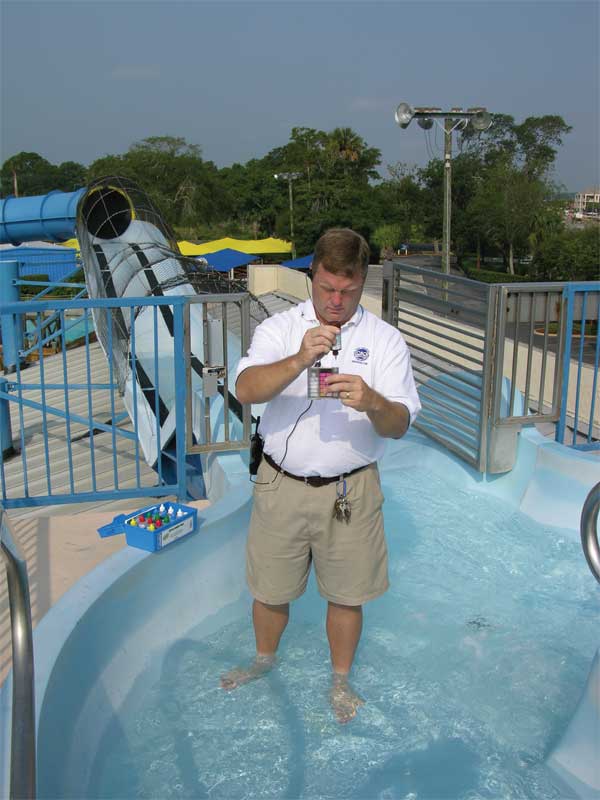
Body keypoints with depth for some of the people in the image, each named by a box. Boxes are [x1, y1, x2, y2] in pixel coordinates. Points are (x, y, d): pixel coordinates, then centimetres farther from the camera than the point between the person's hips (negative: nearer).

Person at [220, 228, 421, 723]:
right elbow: (246, 390, -20)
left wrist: (373, 402, -33)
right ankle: (264, 660, 46)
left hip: (350, 489, 0)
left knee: (347, 593, 14)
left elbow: (400, 425, -11)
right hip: (281, 485, 1)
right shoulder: (279, 329, -3)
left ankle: (341, 681, 40)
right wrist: (299, 360, -37)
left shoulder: (385, 340, -4)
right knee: (271, 589, 16)